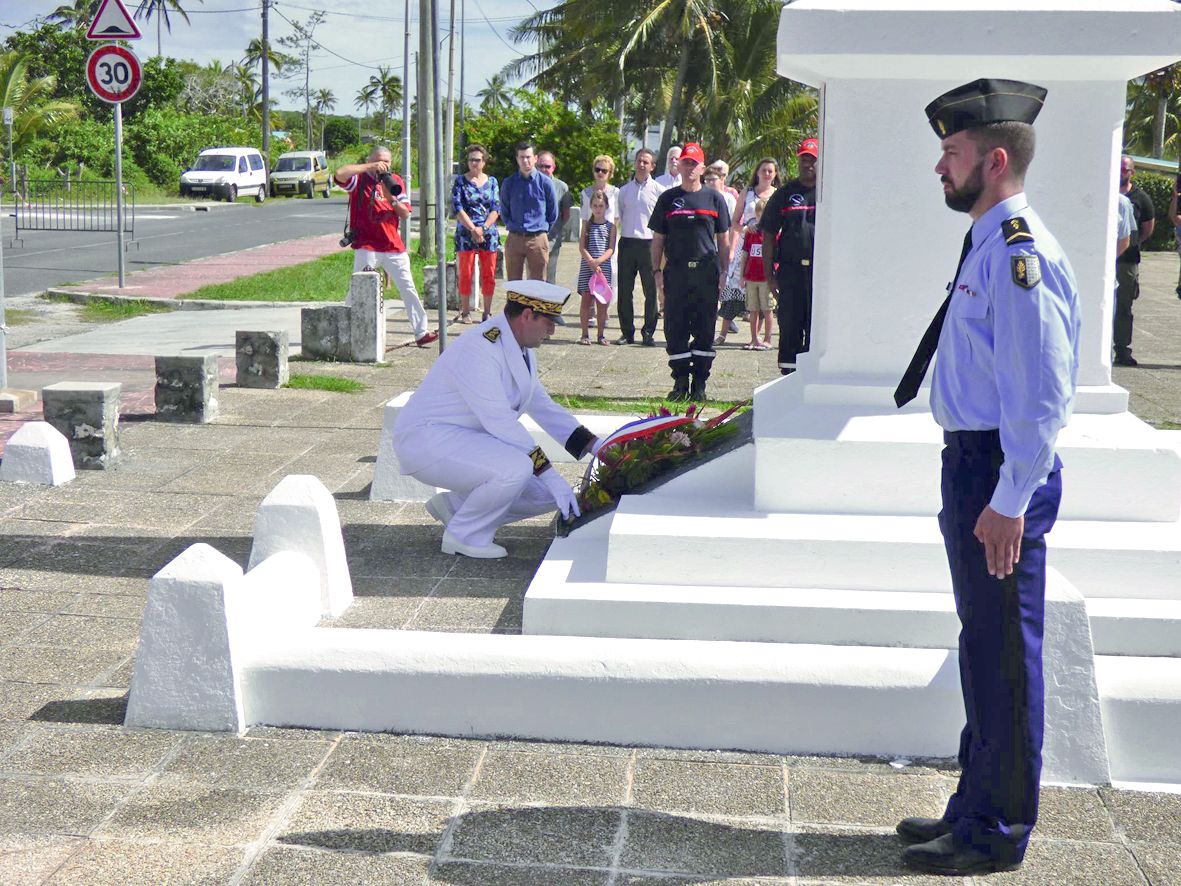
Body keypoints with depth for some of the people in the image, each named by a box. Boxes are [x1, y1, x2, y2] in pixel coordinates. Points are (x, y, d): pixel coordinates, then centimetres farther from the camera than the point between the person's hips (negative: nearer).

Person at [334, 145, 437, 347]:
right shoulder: (360, 179, -2)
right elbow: (339, 174, -24)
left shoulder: (395, 181, 11)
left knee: (408, 288, 7)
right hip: (366, 247, -4)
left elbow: (405, 214, 5)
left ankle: (421, 332, 13)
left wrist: (391, 198, -13)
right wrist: (370, 167, -20)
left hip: (394, 247, 4)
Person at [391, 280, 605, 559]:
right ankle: (463, 536, -10)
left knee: (548, 495, 0)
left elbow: (542, 406, 18)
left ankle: (453, 505, 12)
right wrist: (550, 476, -29)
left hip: (468, 440, 10)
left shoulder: (522, 348, 8)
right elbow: (500, 422, -29)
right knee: (516, 469, -33)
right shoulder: (480, 348, -24)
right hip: (428, 439, -10)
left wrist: (596, 446, 9)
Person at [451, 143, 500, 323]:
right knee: (466, 275, -2)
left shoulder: (491, 181, 9)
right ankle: (465, 312, 5)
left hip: (489, 234, 2)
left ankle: (487, 312, 9)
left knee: (488, 275, 2)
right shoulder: (460, 181, 2)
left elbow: (496, 209, 3)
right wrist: (473, 229, -14)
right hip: (465, 233, -2)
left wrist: (483, 228, -11)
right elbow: (457, 208, -6)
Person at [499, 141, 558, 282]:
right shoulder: (509, 183, 6)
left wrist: (544, 230, 8)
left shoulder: (545, 182, 1)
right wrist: (512, 227, 9)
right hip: (514, 239, 2)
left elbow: (553, 213, 9)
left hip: (538, 240, -2)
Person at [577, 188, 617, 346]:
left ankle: (601, 334, 10)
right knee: (586, 298, -1)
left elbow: (611, 249, -2)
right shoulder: (587, 225, 7)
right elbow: (582, 247, -1)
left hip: (604, 266, 0)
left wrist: (598, 260, -18)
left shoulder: (610, 226, 5)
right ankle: (584, 334, 4)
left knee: (601, 300, 2)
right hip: (587, 266, 0)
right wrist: (591, 261, -16)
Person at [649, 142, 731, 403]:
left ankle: (699, 384, 8)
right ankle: (680, 382, 9)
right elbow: (657, 238, 11)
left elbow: (723, 239, 10)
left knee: (704, 330, 1)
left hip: (706, 272, -1)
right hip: (676, 271, 1)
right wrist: (656, 271, 3)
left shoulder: (713, 198, 8)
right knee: (675, 329, 0)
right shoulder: (668, 198, 10)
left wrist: (724, 271, 2)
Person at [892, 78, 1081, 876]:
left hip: (1003, 472, -10)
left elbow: (1040, 393, -23)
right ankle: (977, 807, 33)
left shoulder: (1020, 253, -18)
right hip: (975, 461, 10)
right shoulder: (989, 247, 13)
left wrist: (1008, 501, -23)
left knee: (1004, 655, 1)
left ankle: (997, 835, 14)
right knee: (984, 645, 19)